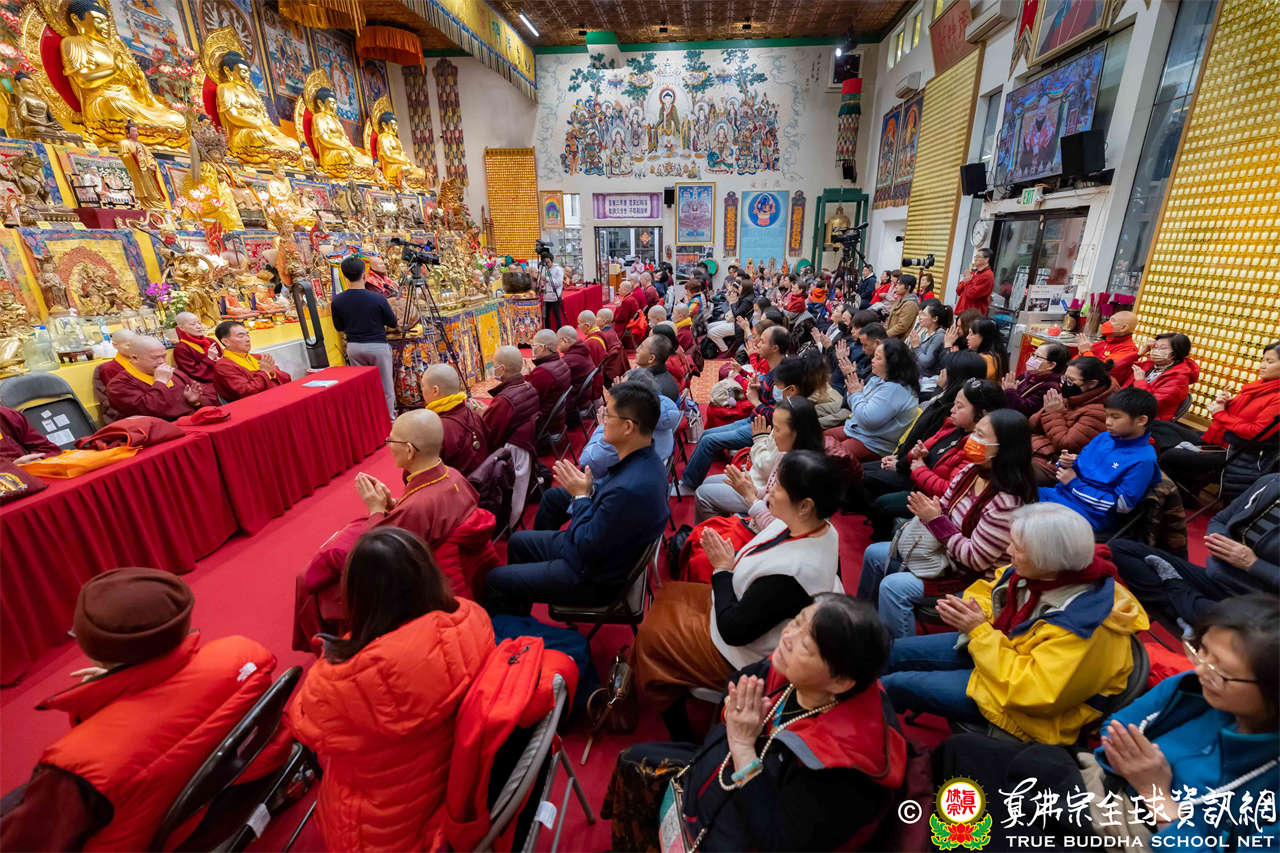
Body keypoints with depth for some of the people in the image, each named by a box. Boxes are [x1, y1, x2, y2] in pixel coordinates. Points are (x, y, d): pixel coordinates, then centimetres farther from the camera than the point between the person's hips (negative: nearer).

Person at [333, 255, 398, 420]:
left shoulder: (337, 301, -6)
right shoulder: (378, 298, -16)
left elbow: (339, 328, 7)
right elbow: (393, 323, -2)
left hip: (353, 347, 4)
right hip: (377, 346, -4)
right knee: (385, 387, 7)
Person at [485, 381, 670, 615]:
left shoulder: (630, 489, -38)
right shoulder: (645, 460, -6)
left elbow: (587, 548, -27)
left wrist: (581, 496, -16)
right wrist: (588, 492, -10)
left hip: (592, 578, -9)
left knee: (494, 581, 0)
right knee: (518, 541, 25)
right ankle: (519, 622, 43)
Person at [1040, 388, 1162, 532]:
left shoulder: (1143, 461, -11)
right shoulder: (1102, 438, 11)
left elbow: (1122, 505, -14)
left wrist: (1075, 484, -13)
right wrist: (1066, 463, -4)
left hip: (1089, 513, -7)